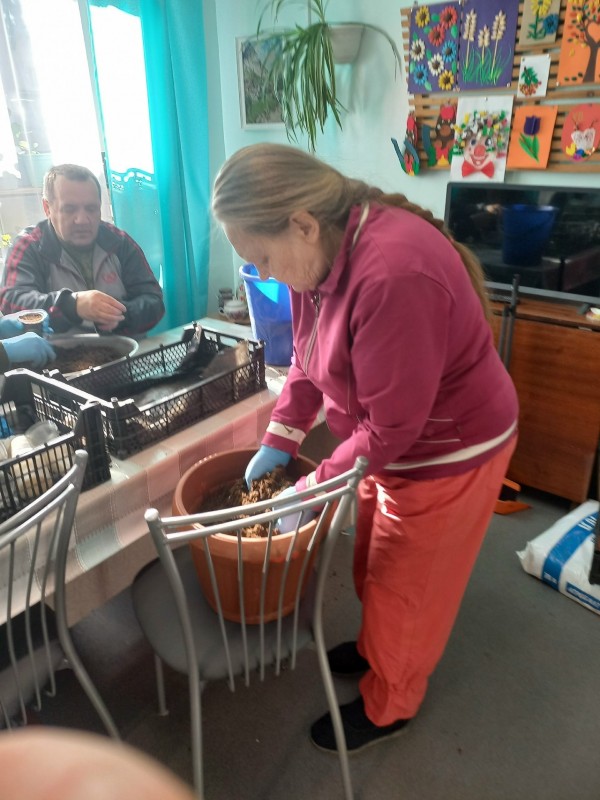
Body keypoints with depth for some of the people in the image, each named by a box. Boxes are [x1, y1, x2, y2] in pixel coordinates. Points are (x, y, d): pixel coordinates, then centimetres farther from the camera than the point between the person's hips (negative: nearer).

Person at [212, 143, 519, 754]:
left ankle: (387, 706, 39)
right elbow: (307, 363, 5)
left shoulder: (394, 275, -35)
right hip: (392, 440, 8)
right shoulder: (319, 252, -6)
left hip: (446, 452, -8)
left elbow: (390, 428, -29)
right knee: (371, 563, 25)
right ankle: (378, 647, 53)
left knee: (403, 588, 12)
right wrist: (277, 442, 0)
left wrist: (311, 491, -19)